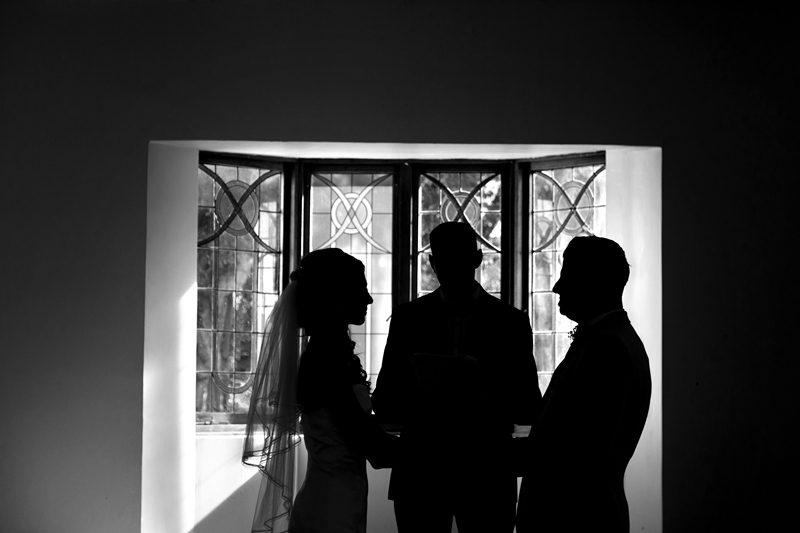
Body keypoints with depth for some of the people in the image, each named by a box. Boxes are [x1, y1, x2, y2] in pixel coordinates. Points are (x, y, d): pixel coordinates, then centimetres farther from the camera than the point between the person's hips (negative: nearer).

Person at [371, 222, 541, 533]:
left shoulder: (511, 322, 2)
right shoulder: (408, 318, 4)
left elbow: (528, 408, 3)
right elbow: (384, 403, 5)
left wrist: (484, 404, -18)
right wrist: (422, 408, -17)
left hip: (487, 477, 0)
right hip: (420, 476, 1)